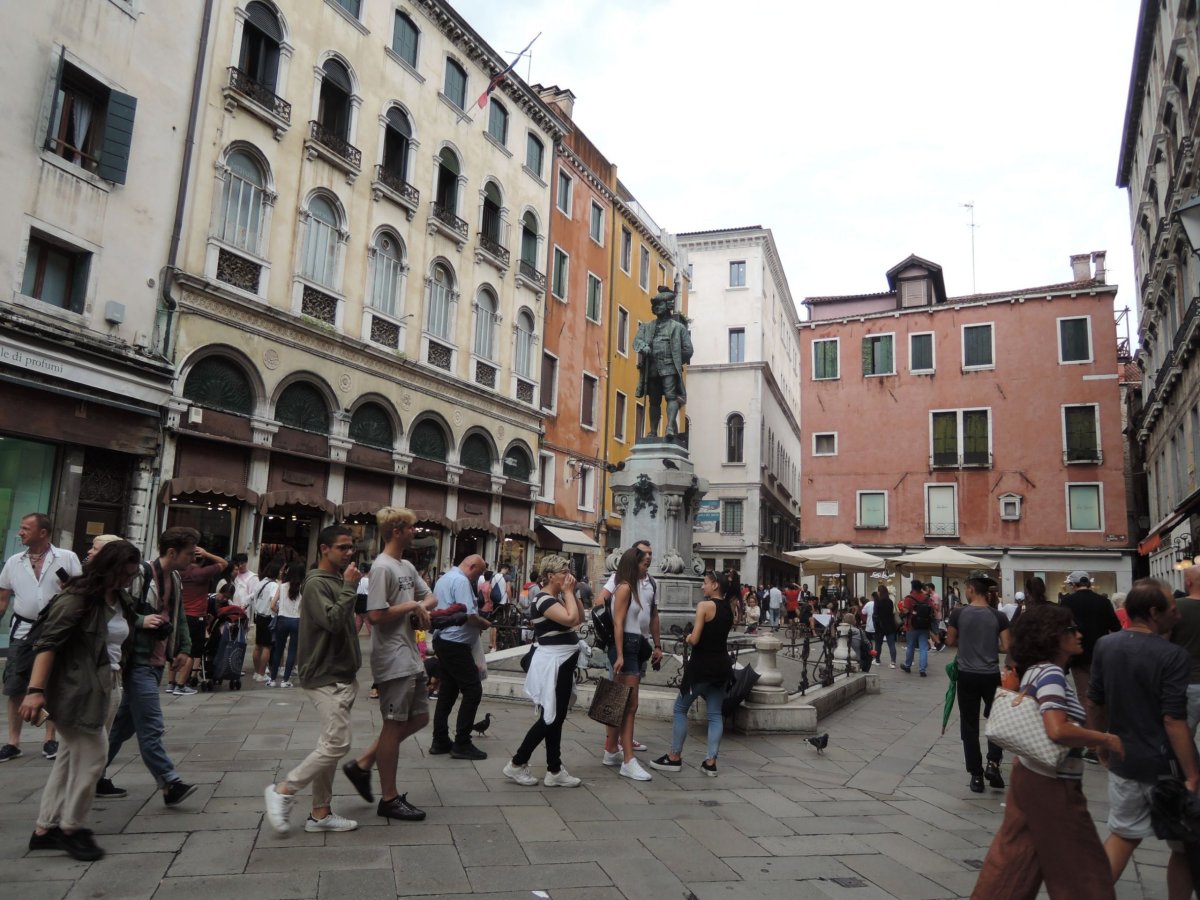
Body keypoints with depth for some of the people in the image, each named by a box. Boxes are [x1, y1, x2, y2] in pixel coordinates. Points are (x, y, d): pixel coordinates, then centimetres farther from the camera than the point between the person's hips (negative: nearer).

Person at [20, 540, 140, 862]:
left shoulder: (122, 601, 9)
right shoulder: (78, 597, -16)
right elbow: (47, 643, -20)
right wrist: (35, 690, -26)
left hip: (100, 688, 8)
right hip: (75, 689, -8)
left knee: (71, 758, 13)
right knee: (92, 755, -3)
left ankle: (46, 829, 24)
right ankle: (71, 828, 13)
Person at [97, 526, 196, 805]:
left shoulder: (175, 580, 12)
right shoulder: (140, 575, -15)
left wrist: (184, 648, 12)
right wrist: (140, 621, -27)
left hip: (158, 662, 9)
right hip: (139, 662, -9)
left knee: (125, 722, 17)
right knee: (151, 727, -8)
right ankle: (170, 784, -6)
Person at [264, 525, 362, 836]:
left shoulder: (338, 582, 15)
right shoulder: (316, 583, -14)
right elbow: (332, 621, -26)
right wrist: (350, 586, -19)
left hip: (342, 676, 9)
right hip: (326, 678, -9)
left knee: (330, 746, 11)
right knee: (336, 744, -12)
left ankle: (320, 813, 18)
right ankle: (283, 791, 3)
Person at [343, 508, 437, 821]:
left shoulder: (408, 567, 12)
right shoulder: (382, 567, -17)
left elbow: (430, 597, 21)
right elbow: (375, 615, -24)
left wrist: (423, 607, -2)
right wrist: (411, 606, -13)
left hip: (412, 658, 10)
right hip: (394, 662, -10)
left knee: (418, 718, 16)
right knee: (394, 725, 2)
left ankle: (362, 765, 24)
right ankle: (389, 798, 15)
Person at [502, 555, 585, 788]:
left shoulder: (558, 598, 11)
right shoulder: (543, 599, -18)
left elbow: (580, 618, 13)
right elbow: (571, 619, -28)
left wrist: (573, 593, 5)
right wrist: (568, 592, -15)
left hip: (563, 662, 10)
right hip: (552, 663, -9)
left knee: (557, 718, 12)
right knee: (549, 718, -3)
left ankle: (554, 770, 18)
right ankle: (516, 764, 9)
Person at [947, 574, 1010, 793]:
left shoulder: (958, 614, -7)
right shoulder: (999, 616, -6)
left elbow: (950, 642, 2)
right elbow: (1006, 648, -6)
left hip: (967, 675, 0)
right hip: (991, 675, 1)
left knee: (969, 726, 7)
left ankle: (976, 775, 9)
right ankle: (993, 763, 2)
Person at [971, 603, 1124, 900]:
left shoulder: (1035, 670, 7)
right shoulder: (1051, 674, -21)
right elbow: (1058, 731, -33)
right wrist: (1107, 739, -21)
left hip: (1030, 773, 9)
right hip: (1053, 783, -9)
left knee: (1016, 854, 17)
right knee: (1080, 867, 8)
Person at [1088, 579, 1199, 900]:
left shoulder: (1104, 646, -1)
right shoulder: (1173, 656, -18)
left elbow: (1094, 703, 6)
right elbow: (1174, 721, -20)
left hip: (1123, 761, 5)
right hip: (1165, 765, -5)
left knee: (1122, 835, 18)